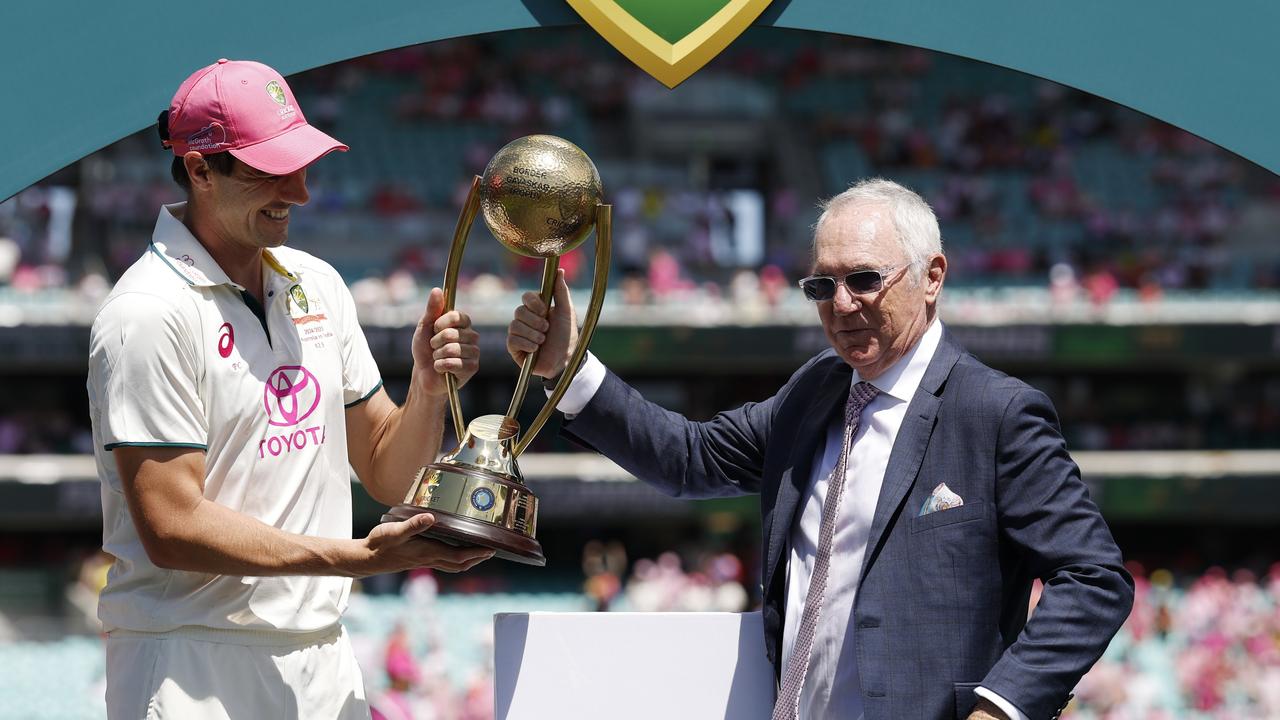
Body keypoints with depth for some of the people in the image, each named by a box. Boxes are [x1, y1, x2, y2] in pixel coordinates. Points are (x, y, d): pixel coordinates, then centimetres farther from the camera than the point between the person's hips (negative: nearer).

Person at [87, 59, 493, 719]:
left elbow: (387, 476, 15)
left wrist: (428, 387, -5)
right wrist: (361, 558, -20)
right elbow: (171, 529, -18)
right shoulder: (149, 314, -13)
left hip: (324, 664, 6)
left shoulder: (316, 285, 11)